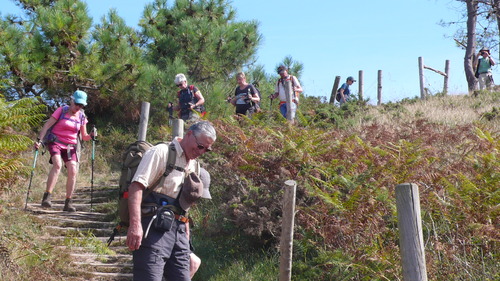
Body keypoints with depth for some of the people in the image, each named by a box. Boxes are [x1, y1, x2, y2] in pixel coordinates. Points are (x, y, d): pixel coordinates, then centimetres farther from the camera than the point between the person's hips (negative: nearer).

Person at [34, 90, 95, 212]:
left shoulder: (82, 117, 6)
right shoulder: (62, 110, -4)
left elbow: (84, 137, 11)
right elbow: (47, 125, -8)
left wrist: (91, 136, -12)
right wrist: (39, 140, -18)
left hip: (70, 146, 4)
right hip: (55, 142, -4)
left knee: (73, 171, -11)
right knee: (57, 164, -29)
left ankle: (68, 203, -2)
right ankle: (47, 197, -30)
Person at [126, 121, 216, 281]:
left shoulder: (193, 166, 21)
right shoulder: (161, 152, -4)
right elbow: (136, 186, -15)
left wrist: (186, 235, 22)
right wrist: (135, 225, -26)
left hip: (178, 231, 8)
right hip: (154, 229, -8)